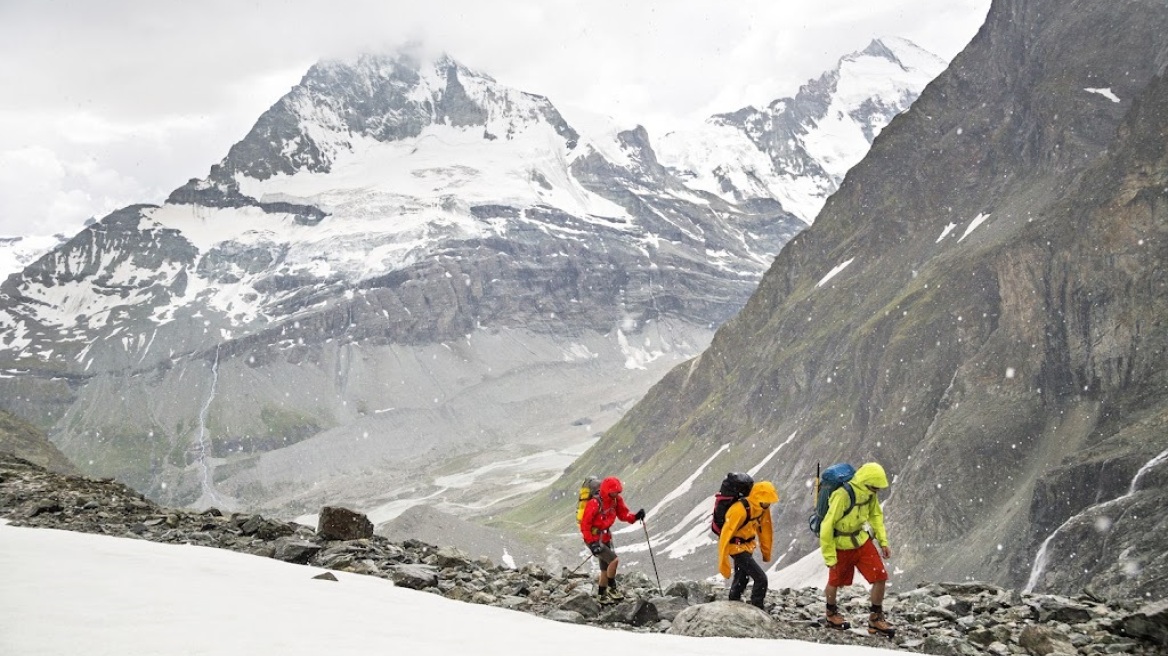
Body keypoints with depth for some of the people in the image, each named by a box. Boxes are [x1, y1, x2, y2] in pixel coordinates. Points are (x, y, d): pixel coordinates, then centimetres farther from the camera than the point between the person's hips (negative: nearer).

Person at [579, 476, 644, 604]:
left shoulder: (616, 500, -2)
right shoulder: (595, 504, -25)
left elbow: (623, 514, 2)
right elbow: (585, 524, -21)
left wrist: (635, 516, -19)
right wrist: (592, 543, -26)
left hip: (606, 537, 8)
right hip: (594, 539, -8)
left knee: (606, 569, 15)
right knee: (614, 560, -20)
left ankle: (601, 595, 30)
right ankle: (612, 588, -1)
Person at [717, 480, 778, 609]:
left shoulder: (763, 508, -6)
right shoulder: (740, 510, -32)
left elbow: (765, 529, 10)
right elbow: (726, 535, -29)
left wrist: (766, 552, 19)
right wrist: (723, 563, -24)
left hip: (747, 546, 9)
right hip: (736, 546, -9)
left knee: (742, 579, 24)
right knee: (760, 578, -13)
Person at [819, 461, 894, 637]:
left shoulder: (869, 494, -8)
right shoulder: (842, 495, -31)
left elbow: (876, 515, 12)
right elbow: (827, 526, -25)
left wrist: (883, 541, 6)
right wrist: (829, 556, -19)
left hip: (862, 541, 6)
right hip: (841, 546, -6)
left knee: (880, 578, -1)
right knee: (835, 582, 14)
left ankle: (876, 619, 15)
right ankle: (831, 614, 41)